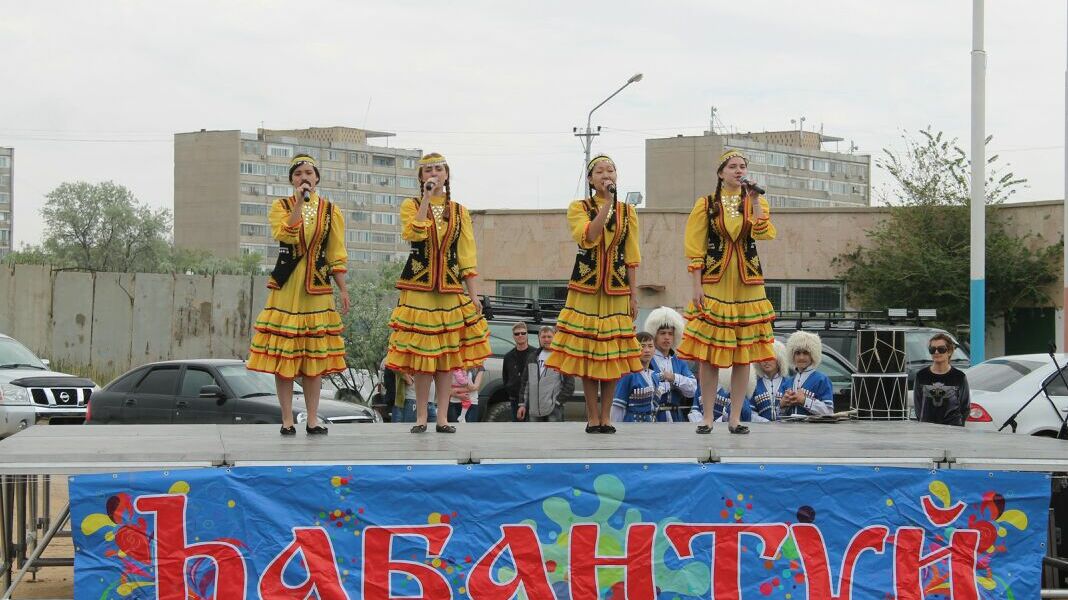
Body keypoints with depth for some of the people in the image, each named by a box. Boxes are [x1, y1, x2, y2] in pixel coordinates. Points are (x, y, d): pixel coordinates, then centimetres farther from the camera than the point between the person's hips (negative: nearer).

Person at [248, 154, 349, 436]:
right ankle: (287, 421, 2)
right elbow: (285, 234, -16)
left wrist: (343, 289, 2)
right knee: (283, 355, -3)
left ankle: (312, 420, 7)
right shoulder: (280, 206, 5)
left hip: (318, 288, 1)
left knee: (315, 356, 1)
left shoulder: (330, 211, 10)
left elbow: (336, 255, 8)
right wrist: (299, 203, -18)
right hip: (286, 286, -1)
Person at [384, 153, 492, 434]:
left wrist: (474, 294, 1)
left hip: (450, 289, 2)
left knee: (448, 353, 2)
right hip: (419, 287, -2)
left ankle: (442, 417, 6)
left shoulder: (459, 212, 11)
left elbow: (467, 257, 8)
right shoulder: (411, 206, 4)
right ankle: (421, 417, 5)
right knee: (422, 353, -3)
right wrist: (428, 198, -14)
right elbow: (413, 233, -18)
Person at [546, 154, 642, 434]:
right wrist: (607, 203, -19)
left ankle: (605, 416, 9)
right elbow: (587, 237, -20)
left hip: (616, 290, 2)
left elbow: (631, 257, 8)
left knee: (613, 354, 1)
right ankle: (592, 417, 5)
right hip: (586, 288, -2)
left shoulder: (627, 211, 9)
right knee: (587, 351, -2)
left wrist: (634, 296, 3)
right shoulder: (578, 208, 1)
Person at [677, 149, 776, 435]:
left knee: (743, 353, 2)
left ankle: (735, 417, 8)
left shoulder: (756, 203, 9)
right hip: (714, 283, -2)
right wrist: (697, 285, -7)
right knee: (709, 352, -3)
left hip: (747, 284, 2)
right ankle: (707, 417, 4)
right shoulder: (706, 205, 4)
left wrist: (754, 201, -15)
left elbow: (764, 233, -12)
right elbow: (695, 248, 0)